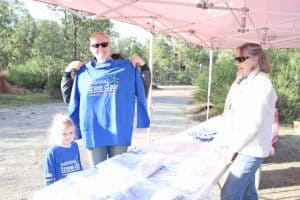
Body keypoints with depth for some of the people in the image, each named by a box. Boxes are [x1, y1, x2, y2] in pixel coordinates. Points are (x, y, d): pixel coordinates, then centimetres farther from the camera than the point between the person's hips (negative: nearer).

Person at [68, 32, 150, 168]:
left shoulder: (127, 68, 3)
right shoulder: (83, 71, 9)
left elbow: (141, 94, 5)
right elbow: (74, 103, 12)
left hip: (119, 132, -1)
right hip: (93, 133, 2)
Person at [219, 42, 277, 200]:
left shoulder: (261, 84, -17)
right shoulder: (242, 81, 9)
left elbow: (253, 124, -21)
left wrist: (233, 148, -14)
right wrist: (230, 143, 7)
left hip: (250, 150, -8)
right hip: (243, 149, 8)